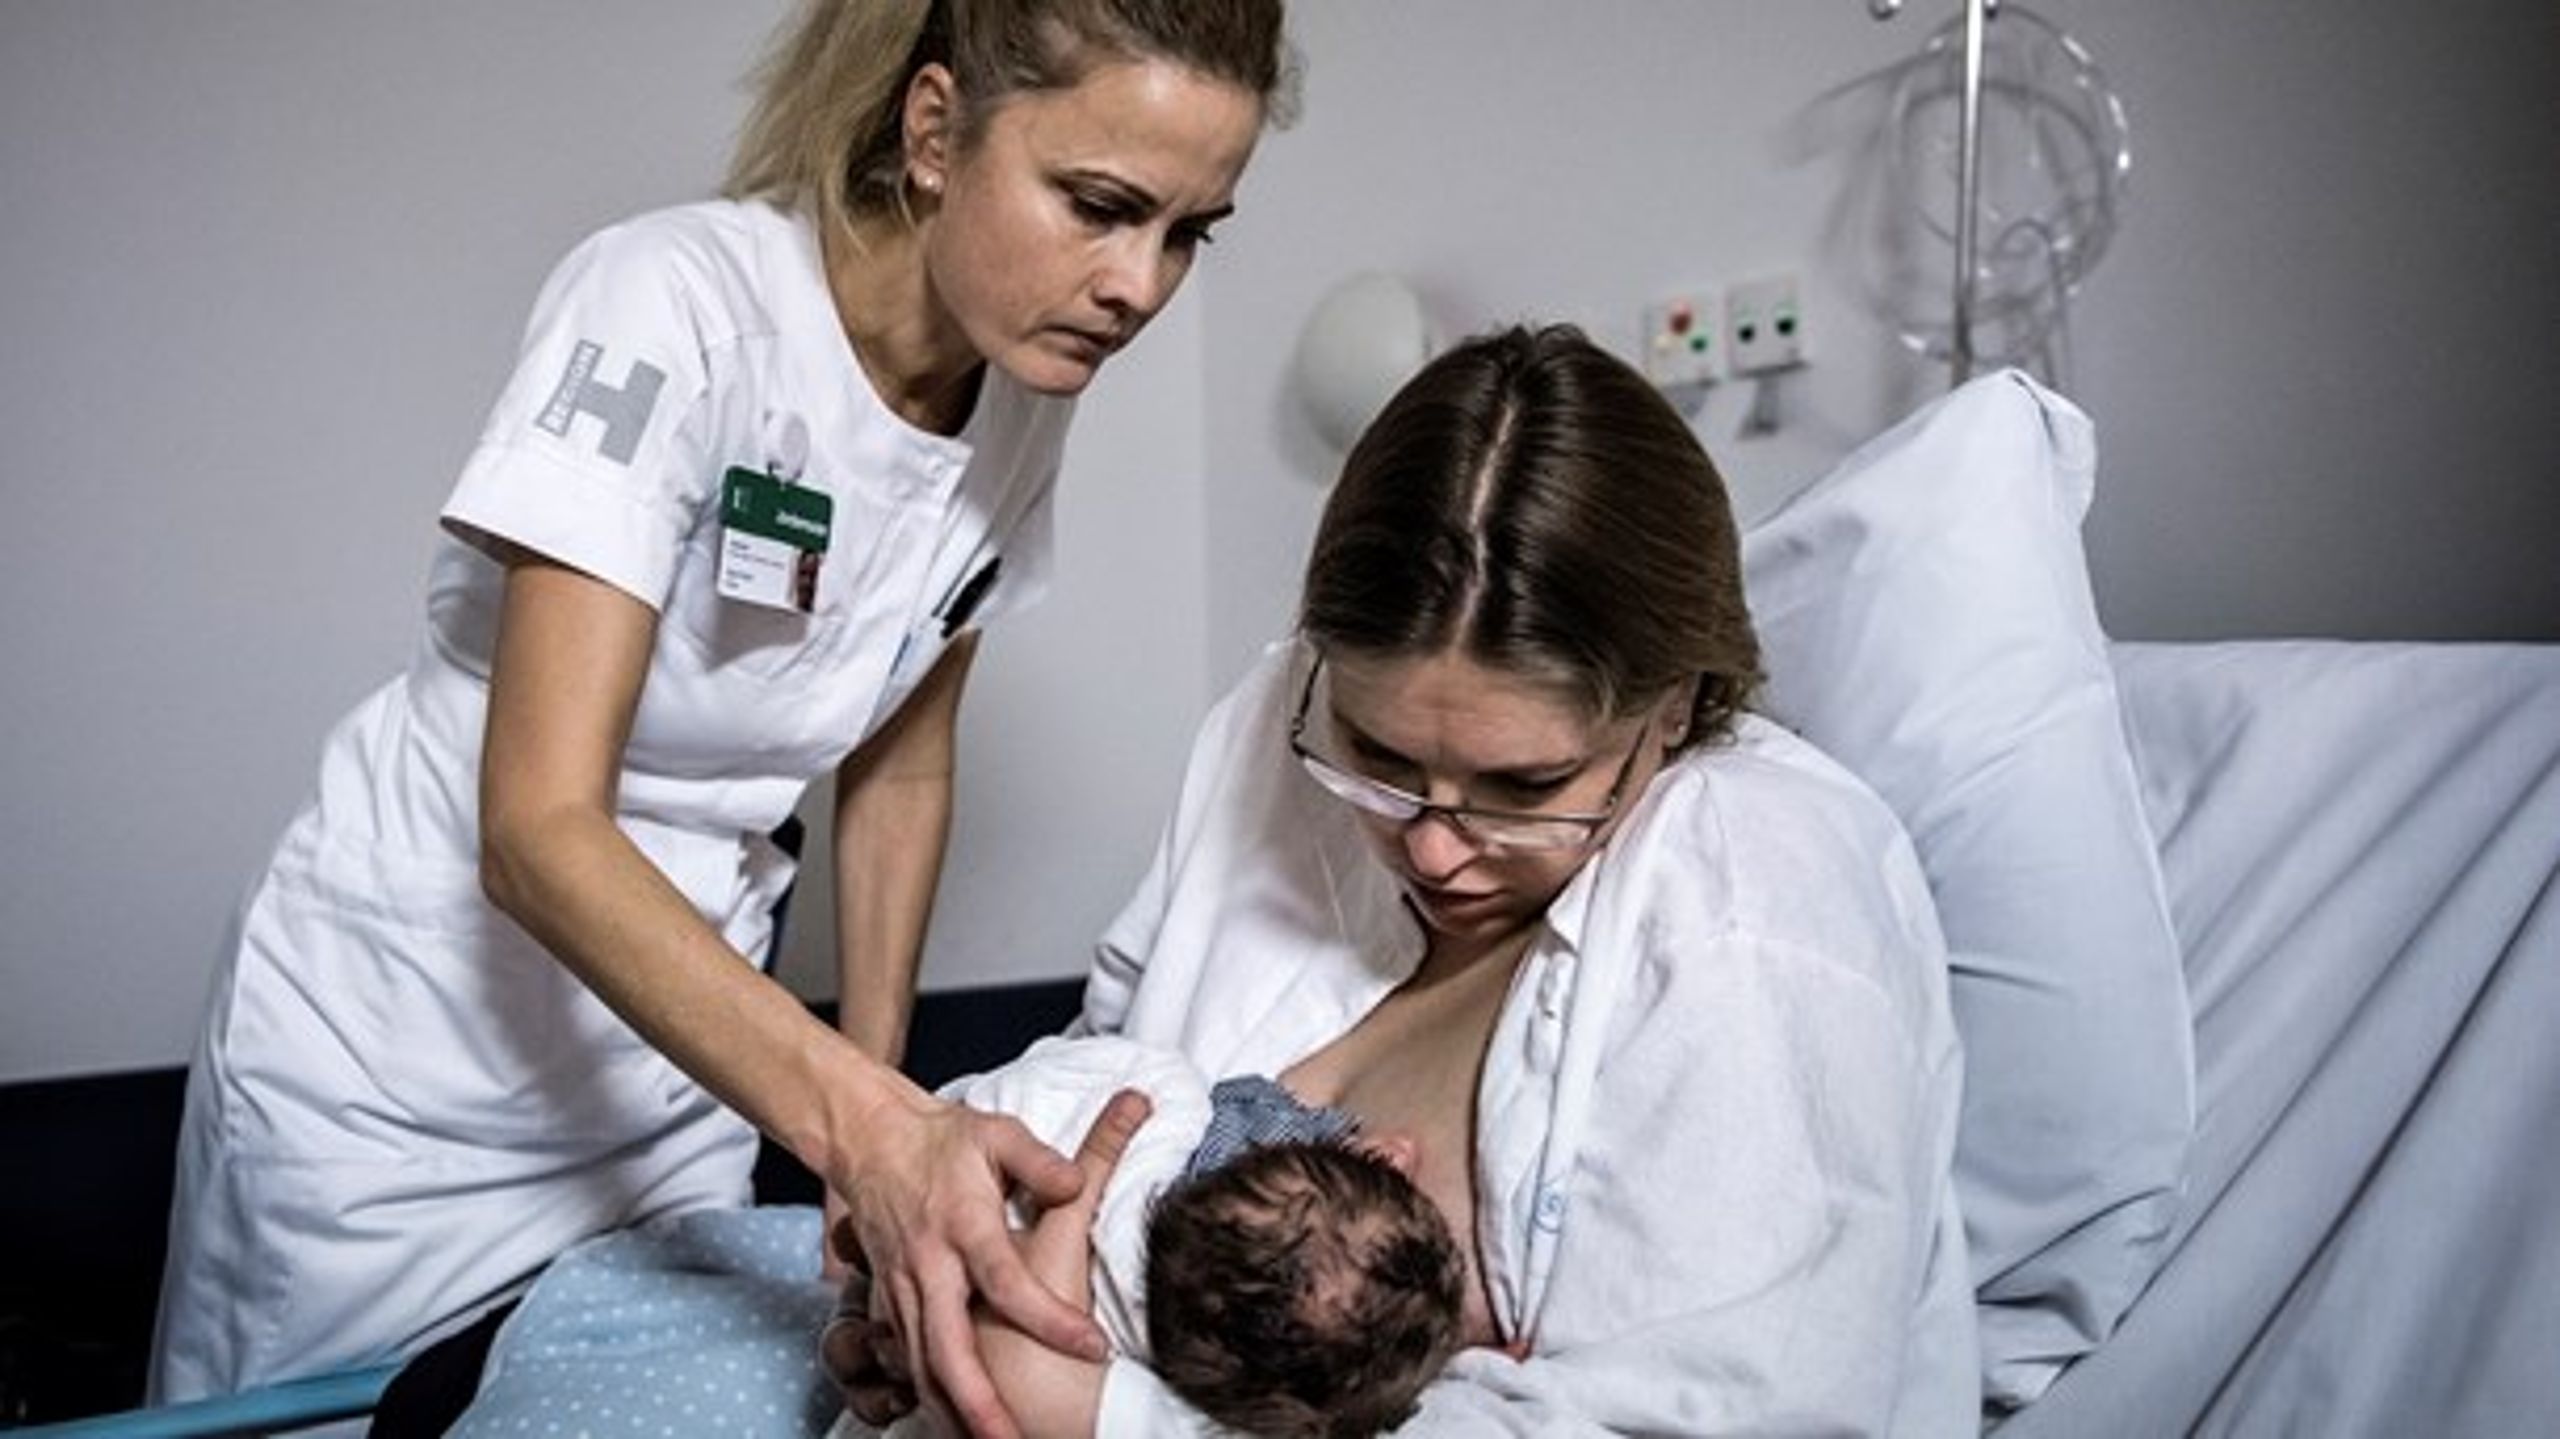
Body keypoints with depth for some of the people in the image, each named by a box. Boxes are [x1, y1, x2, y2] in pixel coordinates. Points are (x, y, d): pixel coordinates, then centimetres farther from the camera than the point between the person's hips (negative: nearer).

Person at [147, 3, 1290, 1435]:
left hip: (681, 1061, 5)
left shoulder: (1027, 401, -6)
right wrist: (861, 1122, -41)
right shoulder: (676, 306, -25)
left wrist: (877, 1125, 2)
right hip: (396, 1079, -5)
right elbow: (538, 831, -30)